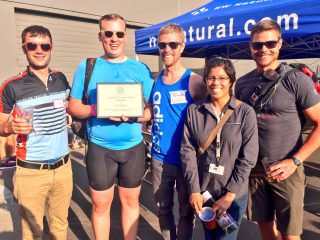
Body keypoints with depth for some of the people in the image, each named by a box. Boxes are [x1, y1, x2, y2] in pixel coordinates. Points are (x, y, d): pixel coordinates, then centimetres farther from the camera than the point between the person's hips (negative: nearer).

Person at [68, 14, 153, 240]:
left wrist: (132, 116, -19)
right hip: (100, 148, 0)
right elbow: (74, 106, 2)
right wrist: (96, 109, -18)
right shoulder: (87, 67, 1)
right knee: (101, 204, 12)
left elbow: (152, 109, 1)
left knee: (131, 201, 16)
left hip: (133, 147, 1)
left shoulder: (141, 69, 2)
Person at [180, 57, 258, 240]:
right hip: (203, 191, 2)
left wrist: (229, 195, -12)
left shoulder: (246, 112, -8)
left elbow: (248, 158, -9)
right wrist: (194, 190, -9)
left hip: (234, 194, -2)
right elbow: (187, 150, -4)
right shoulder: (194, 111, -3)